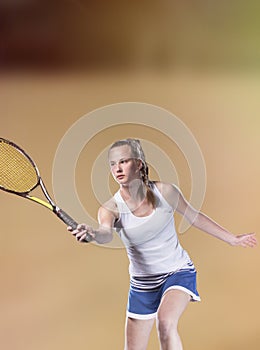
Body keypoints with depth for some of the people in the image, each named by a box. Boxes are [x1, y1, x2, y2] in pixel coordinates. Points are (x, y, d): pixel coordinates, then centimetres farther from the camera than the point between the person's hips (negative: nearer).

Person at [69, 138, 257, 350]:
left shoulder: (165, 192, -13)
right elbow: (106, 234, -39)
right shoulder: (111, 208, -16)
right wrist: (92, 233, -63)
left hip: (179, 272, -2)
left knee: (165, 321, -31)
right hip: (142, 283, 2)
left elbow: (195, 217, 5)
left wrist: (232, 239, 14)